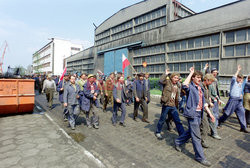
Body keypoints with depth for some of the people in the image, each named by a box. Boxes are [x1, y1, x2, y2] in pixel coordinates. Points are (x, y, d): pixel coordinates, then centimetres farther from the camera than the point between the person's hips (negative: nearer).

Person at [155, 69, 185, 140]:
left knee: (178, 121, 7)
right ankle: (157, 132, 28)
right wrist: (165, 74, -19)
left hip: (173, 106, 6)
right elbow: (161, 81, -28)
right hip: (166, 105, -6)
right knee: (162, 120, 8)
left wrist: (177, 106, 23)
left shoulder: (176, 86, 15)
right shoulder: (167, 82, -4)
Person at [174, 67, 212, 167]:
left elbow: (203, 102, 21)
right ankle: (200, 157, 16)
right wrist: (191, 73, -24)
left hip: (199, 114, 9)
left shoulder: (200, 88, 15)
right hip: (192, 114, -9)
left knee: (190, 132, 20)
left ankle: (178, 142, 39)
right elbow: (184, 85, -37)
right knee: (196, 136, 1)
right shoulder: (190, 87, -11)